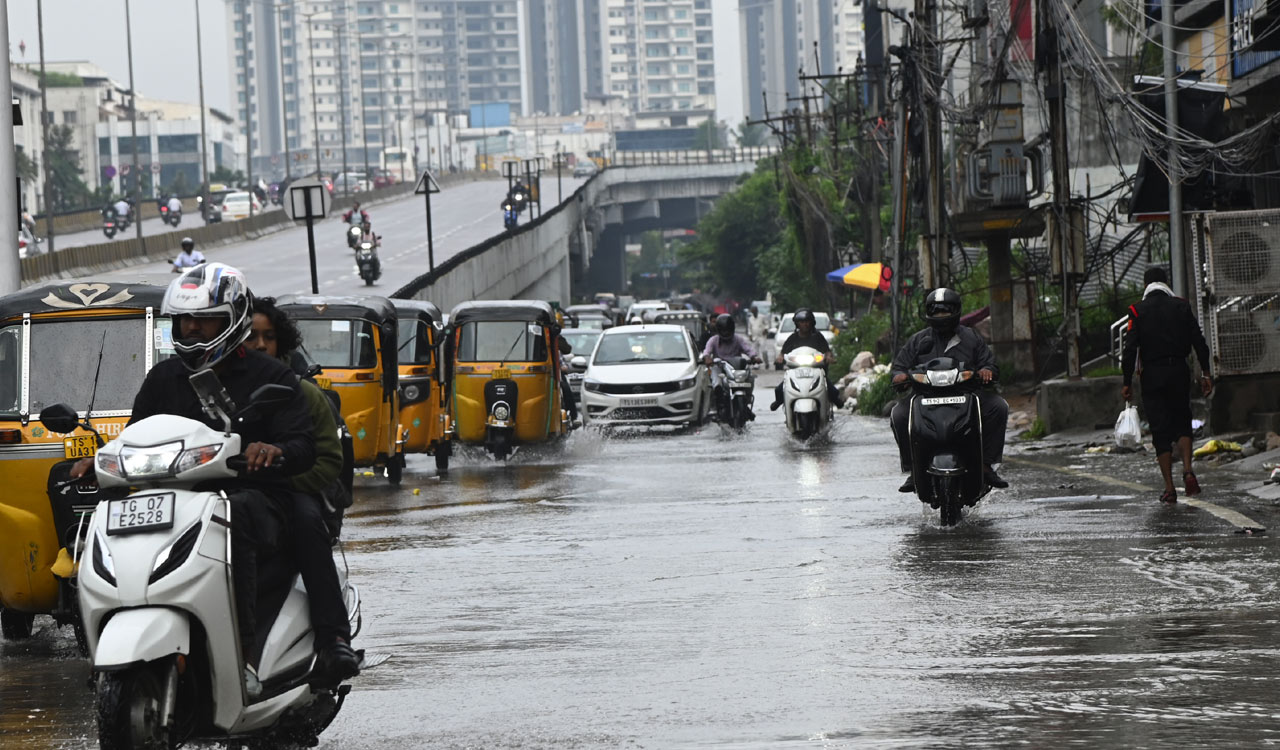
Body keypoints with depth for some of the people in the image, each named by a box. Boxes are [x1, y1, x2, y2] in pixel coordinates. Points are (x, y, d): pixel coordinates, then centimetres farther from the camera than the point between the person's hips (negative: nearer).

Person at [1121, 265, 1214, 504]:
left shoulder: (1137, 311, -3)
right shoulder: (1181, 306, 3)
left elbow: (1131, 348, -6)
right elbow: (1198, 341, 1)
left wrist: (1127, 382, -2)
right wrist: (1205, 373, 7)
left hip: (1152, 375, -2)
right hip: (1179, 372, 2)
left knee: (1161, 430, 2)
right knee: (1182, 424, 15)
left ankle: (1169, 488, -1)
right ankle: (1187, 470, -9)